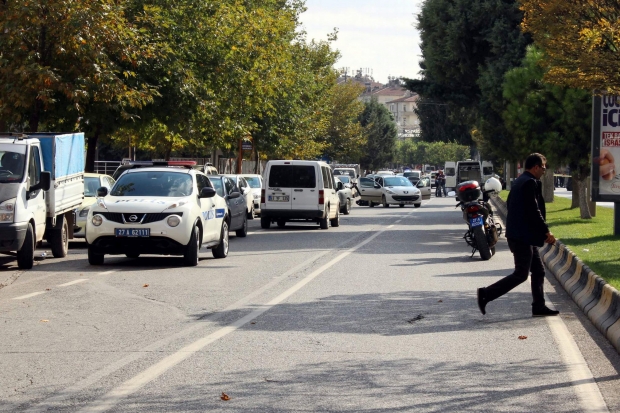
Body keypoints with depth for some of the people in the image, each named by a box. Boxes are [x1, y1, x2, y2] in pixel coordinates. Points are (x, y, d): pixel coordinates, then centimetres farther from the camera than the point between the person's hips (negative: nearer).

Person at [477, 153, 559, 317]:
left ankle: (539, 307, 16)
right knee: (520, 274, -6)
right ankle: (486, 294, -6)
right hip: (523, 237, -11)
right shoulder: (530, 183, -16)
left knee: (538, 271, 14)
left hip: (520, 235, 11)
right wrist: (546, 232, -13)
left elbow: (510, 205, 22)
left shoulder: (518, 182, 15)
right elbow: (534, 211, -21)